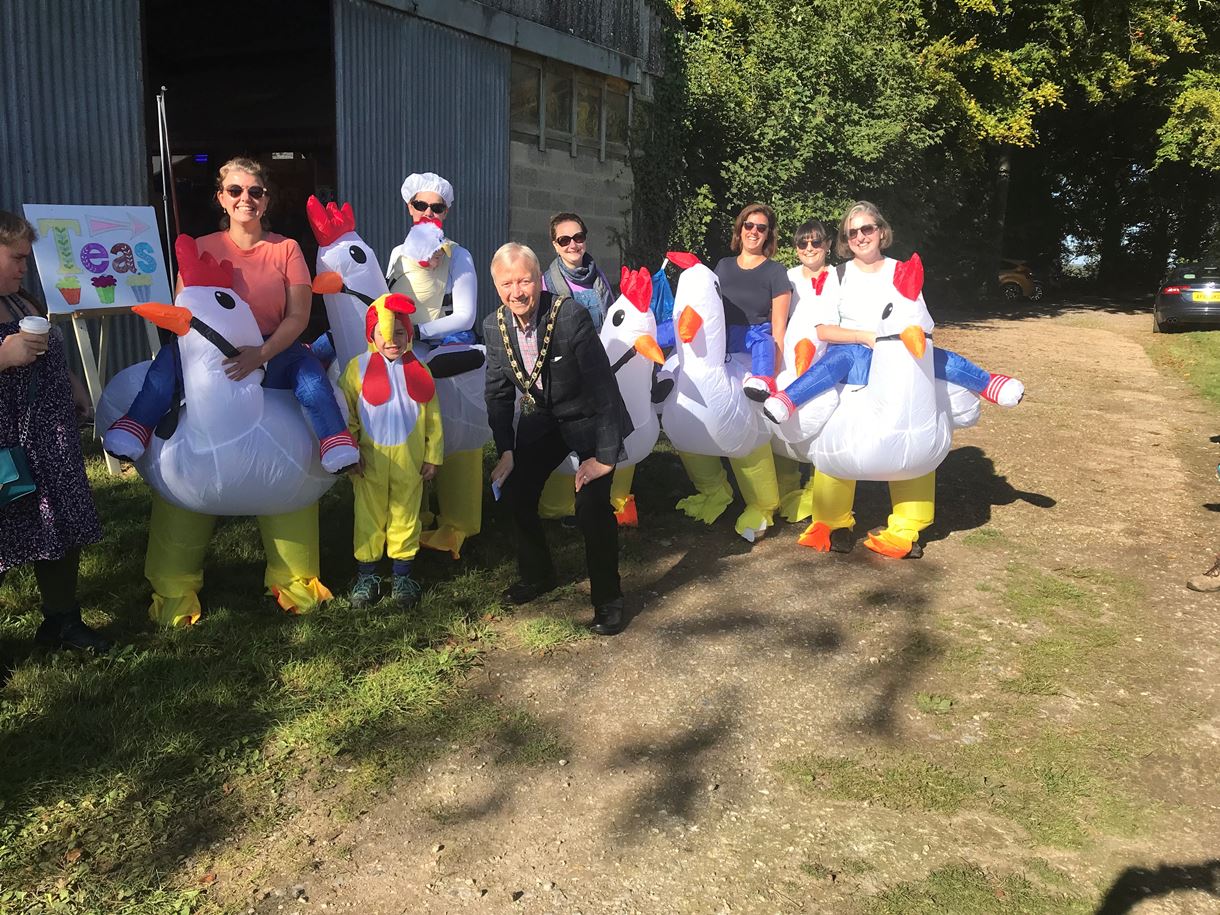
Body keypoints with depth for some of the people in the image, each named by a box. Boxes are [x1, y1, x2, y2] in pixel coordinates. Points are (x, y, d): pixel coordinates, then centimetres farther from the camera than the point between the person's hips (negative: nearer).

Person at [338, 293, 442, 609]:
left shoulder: (418, 370, 3)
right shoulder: (357, 368, -2)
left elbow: (432, 417, 6)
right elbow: (346, 416, 1)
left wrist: (432, 456, 4)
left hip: (409, 459, 1)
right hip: (370, 459, -1)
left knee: (406, 515, 9)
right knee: (369, 515, 7)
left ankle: (402, 576, 22)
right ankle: (366, 576, 20)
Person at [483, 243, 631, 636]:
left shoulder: (571, 316, -27)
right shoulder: (494, 326, -9)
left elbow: (603, 384, -25)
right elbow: (498, 392, 2)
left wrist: (605, 456, -24)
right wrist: (506, 450, -3)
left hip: (589, 419, -6)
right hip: (542, 419, 6)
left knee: (592, 506, -18)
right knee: (514, 491, 4)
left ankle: (607, 599, 4)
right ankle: (537, 575, 30)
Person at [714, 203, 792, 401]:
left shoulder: (776, 271, 9)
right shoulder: (723, 266, 23)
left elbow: (778, 325, 0)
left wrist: (776, 368, -11)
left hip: (755, 334, -4)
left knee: (762, 340, -41)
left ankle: (762, 380, -69)